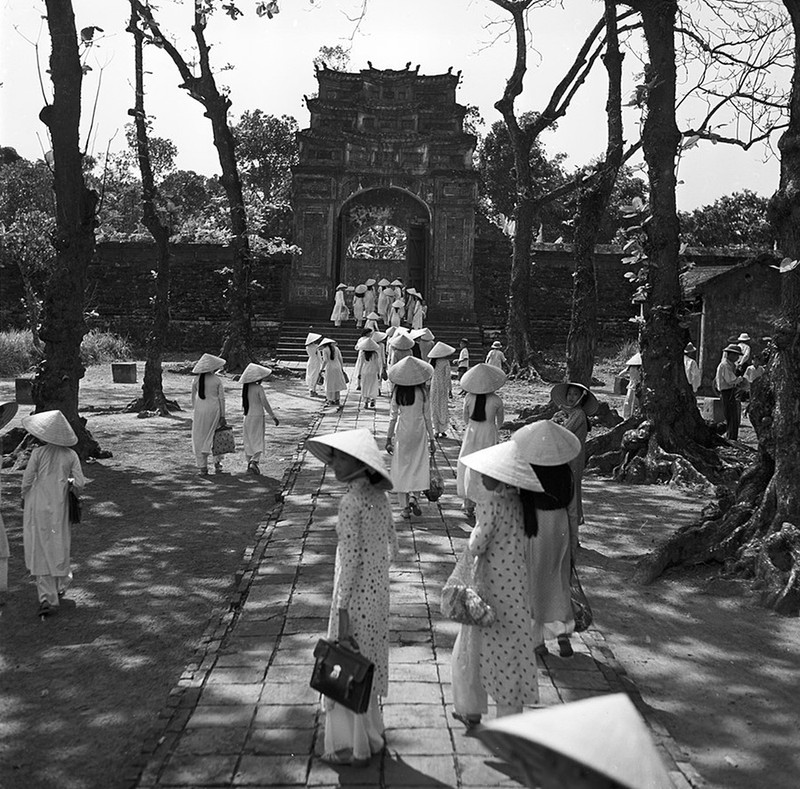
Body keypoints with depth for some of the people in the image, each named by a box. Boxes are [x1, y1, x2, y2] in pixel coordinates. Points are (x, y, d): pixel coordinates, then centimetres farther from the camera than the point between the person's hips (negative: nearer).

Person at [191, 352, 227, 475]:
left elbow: (193, 397, 6)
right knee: (215, 437, 16)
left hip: (200, 410, 1)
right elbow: (221, 398, -4)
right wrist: (223, 416, -1)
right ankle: (217, 461, 10)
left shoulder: (197, 379, 0)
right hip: (214, 410, -1)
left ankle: (202, 467, 7)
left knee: (199, 438, 8)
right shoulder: (217, 380, -5)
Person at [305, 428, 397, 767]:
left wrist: (342, 614, -18)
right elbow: (391, 548, 9)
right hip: (378, 592, 8)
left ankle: (353, 747, 26)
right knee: (368, 664, 22)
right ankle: (371, 733, 39)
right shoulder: (378, 495, 1)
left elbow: (350, 560, -22)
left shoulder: (351, 501, -22)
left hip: (355, 596, -8)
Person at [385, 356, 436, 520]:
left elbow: (393, 416, -4)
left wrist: (389, 438, 3)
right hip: (418, 432, -1)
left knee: (402, 467, 9)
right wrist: (431, 439, 4)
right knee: (419, 465, 12)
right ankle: (413, 496, -11)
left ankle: (405, 506, 10)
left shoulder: (397, 392, -7)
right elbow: (427, 418, -4)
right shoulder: (422, 392, -8)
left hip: (402, 432, 1)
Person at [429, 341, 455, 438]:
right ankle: (442, 430, 10)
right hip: (443, 387, -3)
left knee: (434, 408, 9)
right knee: (443, 408, 8)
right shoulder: (446, 362, -12)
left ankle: (436, 431, 9)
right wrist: (450, 390, -3)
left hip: (433, 386, 3)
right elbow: (448, 376, -10)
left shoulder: (431, 361, 0)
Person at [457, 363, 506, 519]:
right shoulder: (496, 400, -15)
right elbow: (500, 420, 1)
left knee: (466, 466, 16)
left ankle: (468, 502, 22)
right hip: (489, 434, -2)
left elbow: (465, 417, 5)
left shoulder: (469, 398, -11)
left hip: (471, 434, 2)